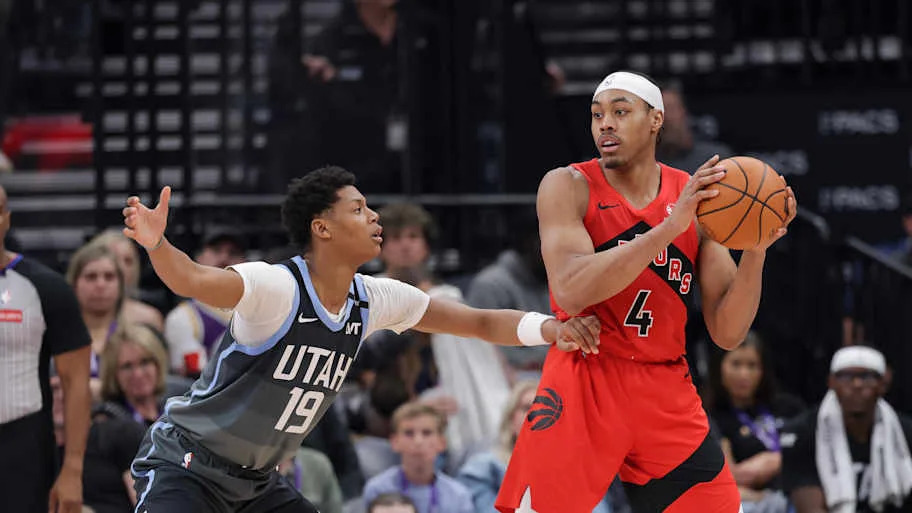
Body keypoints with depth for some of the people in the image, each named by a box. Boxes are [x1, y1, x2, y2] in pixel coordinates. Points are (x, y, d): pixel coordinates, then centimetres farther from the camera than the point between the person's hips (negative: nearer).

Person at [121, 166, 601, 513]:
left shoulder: (374, 300, -2)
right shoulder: (278, 287, -24)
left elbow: (480, 323, 5)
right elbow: (194, 281, -43)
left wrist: (548, 328, -12)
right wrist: (157, 245, -64)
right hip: (185, 466, -8)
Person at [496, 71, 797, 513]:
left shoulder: (699, 196, 4)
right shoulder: (569, 187, -5)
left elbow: (727, 334, 2)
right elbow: (570, 292, -24)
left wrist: (756, 250, -15)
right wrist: (670, 227, -27)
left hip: (666, 393, 4)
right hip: (585, 381, -4)